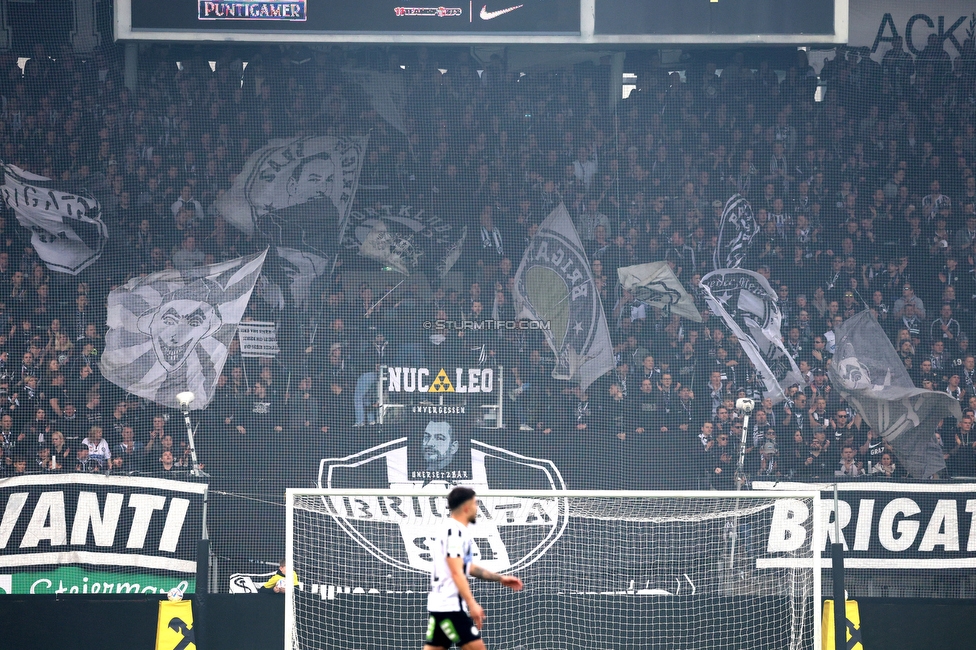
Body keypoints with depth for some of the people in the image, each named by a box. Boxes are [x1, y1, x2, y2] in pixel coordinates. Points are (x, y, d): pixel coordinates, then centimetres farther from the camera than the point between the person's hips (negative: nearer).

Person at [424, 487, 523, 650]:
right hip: (450, 606, -10)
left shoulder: (453, 530, 18)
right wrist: (472, 603, -26)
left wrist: (500, 578, 29)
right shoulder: (455, 532, -14)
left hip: (440, 605, 10)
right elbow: (456, 572, -22)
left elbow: (467, 567, 28)